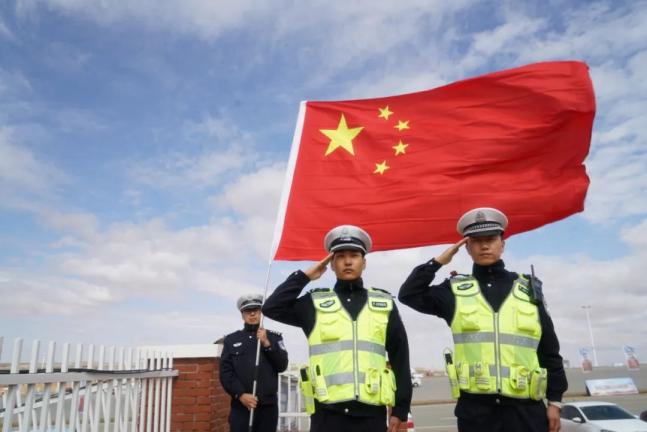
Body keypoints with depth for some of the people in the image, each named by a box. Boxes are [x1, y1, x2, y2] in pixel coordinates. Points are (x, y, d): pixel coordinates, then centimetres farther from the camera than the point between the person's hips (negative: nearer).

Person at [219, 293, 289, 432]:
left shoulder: (274, 337, 13)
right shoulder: (231, 340, 11)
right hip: (240, 405, -1)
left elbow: (282, 365, 3)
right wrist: (241, 394, -10)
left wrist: (266, 343, -9)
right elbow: (225, 371, 3)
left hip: (268, 405, 1)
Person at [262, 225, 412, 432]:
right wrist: (305, 276, 0)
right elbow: (272, 307, -4)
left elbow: (399, 356, 9)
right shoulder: (316, 303, 7)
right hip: (328, 413, -1)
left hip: (371, 413, 1)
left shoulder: (384, 304, 9)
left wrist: (400, 407, 6)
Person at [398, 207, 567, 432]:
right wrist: (438, 261, -3)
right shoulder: (456, 291, 6)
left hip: (526, 407, 1)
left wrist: (554, 400, 6)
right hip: (475, 408, 0)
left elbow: (549, 350, 10)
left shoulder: (528, 289, 8)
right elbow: (409, 294, -3)